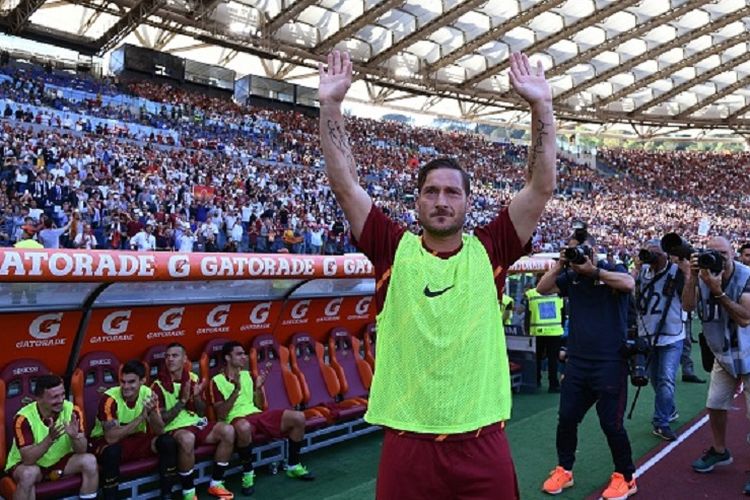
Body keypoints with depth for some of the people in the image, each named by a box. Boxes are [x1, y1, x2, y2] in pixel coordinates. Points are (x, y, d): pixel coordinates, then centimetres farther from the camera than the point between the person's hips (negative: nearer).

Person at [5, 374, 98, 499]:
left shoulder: (72, 410, -17)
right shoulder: (24, 418, -25)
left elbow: (82, 451, -16)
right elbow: (28, 459, -29)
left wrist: (75, 436, -38)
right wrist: (50, 438, -43)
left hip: (60, 460, 3)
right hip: (27, 464, -3)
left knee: (89, 460, -21)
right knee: (28, 473, -35)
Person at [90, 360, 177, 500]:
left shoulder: (148, 393, -13)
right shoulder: (110, 398, -25)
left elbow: (159, 431, -12)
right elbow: (111, 437, -32)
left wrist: (151, 411, -32)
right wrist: (141, 416, -35)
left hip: (136, 438, 4)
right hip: (106, 441, -4)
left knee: (168, 442, -19)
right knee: (113, 451, -38)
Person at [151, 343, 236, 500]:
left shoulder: (193, 378, 6)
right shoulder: (158, 386, -6)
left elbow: (202, 413, 9)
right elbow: (162, 420, -11)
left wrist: (196, 396, -11)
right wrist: (182, 400, -18)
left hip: (196, 423, 5)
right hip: (174, 428, -5)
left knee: (227, 431, -18)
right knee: (187, 438, -39)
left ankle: (216, 483, -6)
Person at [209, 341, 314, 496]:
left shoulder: (247, 374, 18)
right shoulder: (217, 381, -1)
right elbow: (221, 416, -10)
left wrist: (258, 388, -1)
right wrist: (236, 389, -19)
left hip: (257, 414, 6)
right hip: (237, 419, -6)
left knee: (298, 417, -12)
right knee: (244, 427, -45)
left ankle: (293, 466, 4)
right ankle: (248, 473, -19)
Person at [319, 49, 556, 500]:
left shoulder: (490, 251, 1)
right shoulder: (394, 249, 0)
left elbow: (542, 186, -4)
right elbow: (345, 183, -4)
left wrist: (542, 106, -10)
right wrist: (331, 105, -9)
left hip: (483, 443, 1)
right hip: (407, 442, 0)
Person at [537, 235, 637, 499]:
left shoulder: (613, 270, -1)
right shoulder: (571, 277, 8)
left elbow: (629, 283, -22)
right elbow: (542, 289, 0)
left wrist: (593, 271, -22)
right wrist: (559, 266, -10)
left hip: (610, 362, -4)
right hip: (577, 361, 4)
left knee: (611, 423, 1)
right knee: (566, 418, 8)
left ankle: (625, 477, 20)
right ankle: (564, 470, 25)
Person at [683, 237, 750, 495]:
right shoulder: (704, 276, -7)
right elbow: (688, 305, -20)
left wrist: (717, 290, -36)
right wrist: (692, 276, -31)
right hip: (724, 354, 5)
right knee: (715, 405, 14)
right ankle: (720, 451, 34)